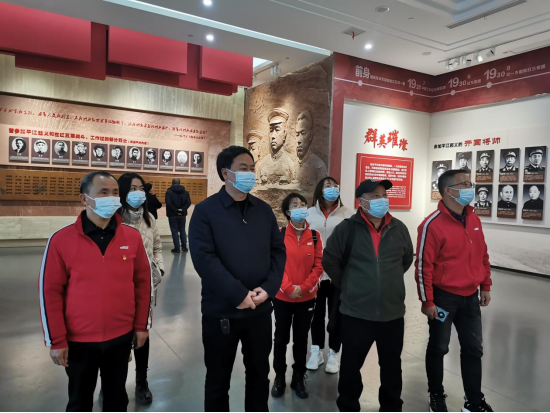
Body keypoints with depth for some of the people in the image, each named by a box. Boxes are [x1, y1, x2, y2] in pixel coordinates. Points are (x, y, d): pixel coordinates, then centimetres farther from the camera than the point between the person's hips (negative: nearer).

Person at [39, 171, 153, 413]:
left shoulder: (132, 237, -6)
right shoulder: (61, 240, -12)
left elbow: (143, 282, 1)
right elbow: (50, 292, -7)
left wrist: (142, 325, 3)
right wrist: (56, 340, -6)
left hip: (121, 337, 2)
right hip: (79, 340, -1)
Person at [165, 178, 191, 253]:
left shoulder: (169, 192, -8)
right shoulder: (185, 192, 5)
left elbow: (168, 203, -19)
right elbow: (188, 202, -5)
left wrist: (175, 210, -12)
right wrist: (182, 210, -9)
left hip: (173, 215, -4)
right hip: (182, 214, 4)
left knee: (174, 231, 3)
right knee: (182, 230, 15)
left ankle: (177, 248, 4)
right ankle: (184, 247, 18)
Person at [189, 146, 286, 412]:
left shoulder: (264, 210, 6)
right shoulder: (206, 211, -8)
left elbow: (278, 251, 5)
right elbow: (204, 258, -17)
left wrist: (268, 288, -10)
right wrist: (239, 294, -20)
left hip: (260, 309, 4)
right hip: (221, 311, -4)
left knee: (259, 373, 21)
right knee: (218, 378, 15)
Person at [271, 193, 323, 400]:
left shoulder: (314, 236, -1)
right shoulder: (279, 235, -8)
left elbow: (318, 266, -2)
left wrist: (304, 287, -12)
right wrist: (288, 288, -17)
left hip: (307, 298, 2)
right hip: (282, 297, -2)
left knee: (301, 339, 14)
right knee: (281, 338, 12)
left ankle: (299, 379, 31)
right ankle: (279, 377, 30)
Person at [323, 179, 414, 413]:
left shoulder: (399, 228, 1)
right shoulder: (347, 229, -9)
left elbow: (407, 258, 18)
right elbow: (330, 261, 0)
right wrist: (347, 286, 4)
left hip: (393, 313, 3)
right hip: (356, 313, -3)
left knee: (392, 367, 19)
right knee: (351, 367, 11)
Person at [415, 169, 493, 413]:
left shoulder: (474, 219, 4)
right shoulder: (433, 224, -18)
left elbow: (483, 255, 13)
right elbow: (424, 266, -17)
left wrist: (485, 286, 14)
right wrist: (427, 301, -15)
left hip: (470, 297, 7)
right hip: (444, 297, -6)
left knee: (474, 349, 15)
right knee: (438, 348, 10)